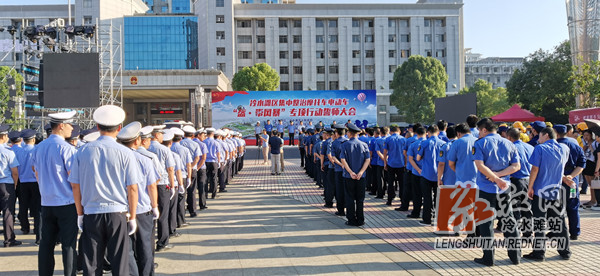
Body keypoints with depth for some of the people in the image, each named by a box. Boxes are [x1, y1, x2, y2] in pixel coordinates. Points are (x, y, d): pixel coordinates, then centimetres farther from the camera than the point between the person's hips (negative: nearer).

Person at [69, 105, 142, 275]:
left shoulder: (84, 152, 1)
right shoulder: (125, 153, -6)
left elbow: (75, 186, 5)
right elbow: (132, 188, -6)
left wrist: (80, 214, 15)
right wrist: (132, 217, 3)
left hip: (91, 214, 2)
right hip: (117, 213, -2)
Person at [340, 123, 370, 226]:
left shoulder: (345, 145, -5)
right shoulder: (363, 145, 2)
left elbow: (343, 160, -14)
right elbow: (367, 159, -5)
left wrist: (351, 172, -15)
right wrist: (361, 172, -11)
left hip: (349, 176, -2)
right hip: (361, 176, 2)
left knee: (350, 198, 5)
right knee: (360, 199, 10)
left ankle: (352, 220, 7)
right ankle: (360, 220, 13)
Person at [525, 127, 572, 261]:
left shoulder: (540, 149, -10)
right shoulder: (564, 148, 5)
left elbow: (535, 170, -12)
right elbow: (560, 168, 14)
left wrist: (530, 188, -6)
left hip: (541, 191, -5)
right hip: (557, 191, 5)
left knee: (540, 223, 0)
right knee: (559, 221, 13)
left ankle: (539, 252, 2)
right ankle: (565, 251, 18)